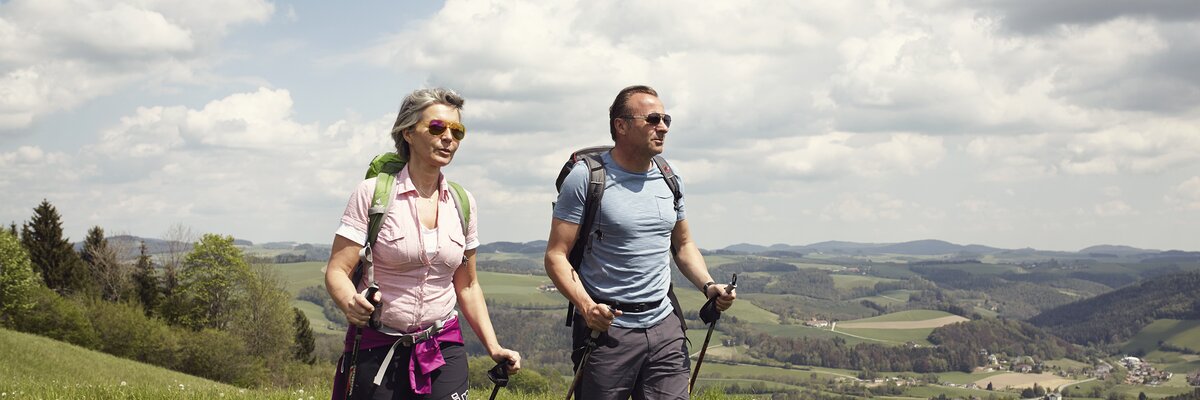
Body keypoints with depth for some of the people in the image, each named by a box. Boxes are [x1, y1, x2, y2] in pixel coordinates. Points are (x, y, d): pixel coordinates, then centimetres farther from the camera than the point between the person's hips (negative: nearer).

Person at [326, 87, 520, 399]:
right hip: (376, 350, -3)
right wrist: (351, 303, -31)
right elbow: (337, 271, -10)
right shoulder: (372, 193, -7)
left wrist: (493, 346, 4)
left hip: (444, 351, 3)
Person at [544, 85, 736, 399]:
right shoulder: (586, 178, -7)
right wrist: (586, 307, -23)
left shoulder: (669, 179, 11)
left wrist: (708, 285, 3)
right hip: (606, 327, -5)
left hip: (664, 328, 5)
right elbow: (556, 256, -8)